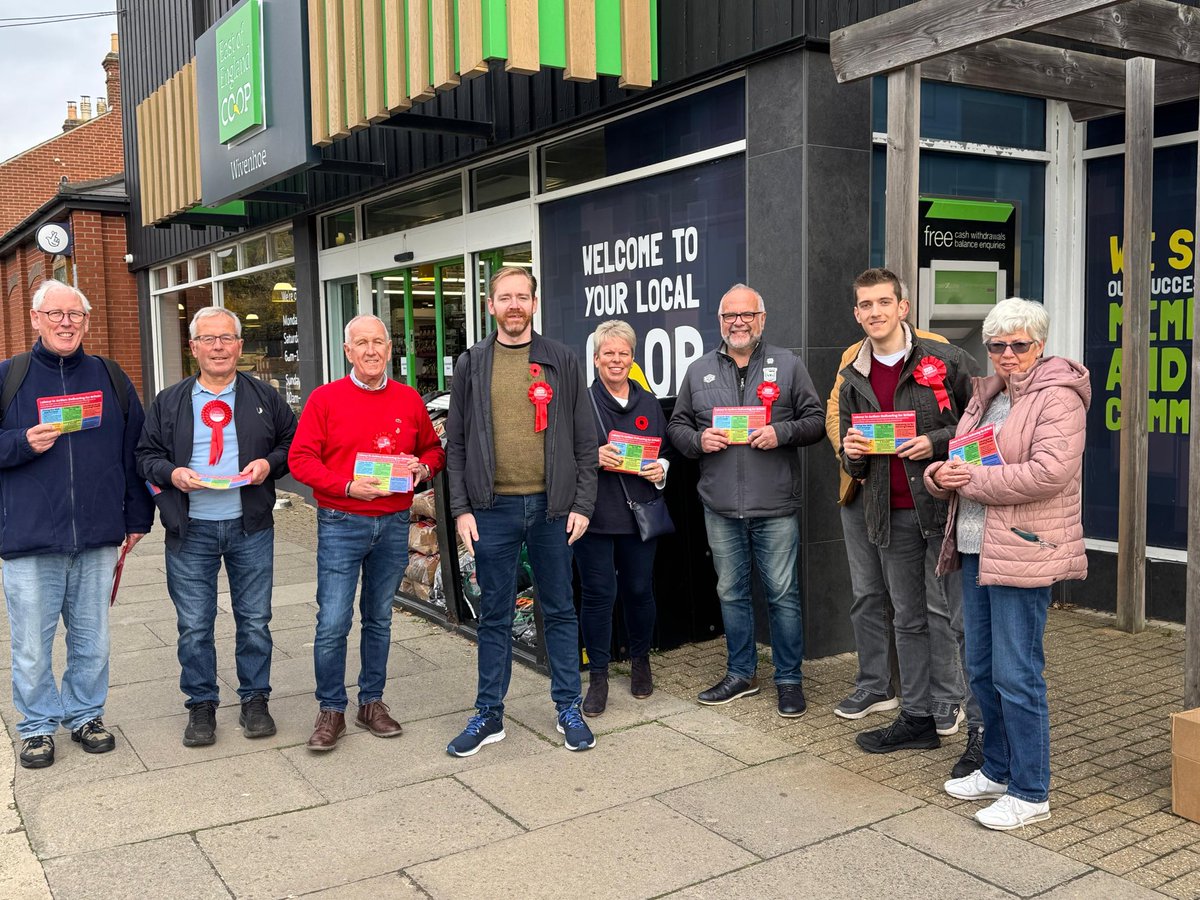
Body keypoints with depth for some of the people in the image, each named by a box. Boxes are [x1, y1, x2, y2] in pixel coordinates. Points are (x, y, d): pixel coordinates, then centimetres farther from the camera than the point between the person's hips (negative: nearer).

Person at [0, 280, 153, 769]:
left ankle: (86, 714, 30)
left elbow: (134, 449, 11)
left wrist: (137, 516, 9)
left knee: (92, 639, 13)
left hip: (98, 539, 2)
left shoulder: (110, 377, 7)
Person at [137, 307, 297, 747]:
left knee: (255, 620, 8)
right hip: (191, 529, 0)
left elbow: (293, 444, 9)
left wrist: (269, 463, -10)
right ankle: (201, 705, 20)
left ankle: (255, 700, 22)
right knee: (194, 626, 6)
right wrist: (171, 473, -12)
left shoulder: (265, 397, 5)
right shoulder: (169, 402, 6)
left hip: (250, 527, 0)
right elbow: (146, 455, 8)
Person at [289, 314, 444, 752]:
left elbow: (433, 449, 18)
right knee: (333, 623, -5)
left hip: (393, 524, 3)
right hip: (341, 524, -3)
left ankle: (372, 703, 25)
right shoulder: (325, 398, -2)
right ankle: (331, 711, 10)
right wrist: (348, 486, -18)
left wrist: (422, 467, -5)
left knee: (379, 619, 13)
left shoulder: (409, 400, 7)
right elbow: (300, 458, -6)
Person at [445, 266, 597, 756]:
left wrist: (582, 503, -4)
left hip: (552, 506, 0)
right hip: (493, 509, 0)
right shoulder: (470, 365, 5)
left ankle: (569, 709, 22)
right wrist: (461, 509, -3)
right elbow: (455, 444, 5)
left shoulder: (562, 361, 4)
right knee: (494, 615, 9)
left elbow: (584, 440, 3)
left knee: (560, 610, 10)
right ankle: (488, 714, 21)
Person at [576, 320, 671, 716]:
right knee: (598, 593, -2)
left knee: (640, 590, 10)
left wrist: (661, 469, -2)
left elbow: (667, 451, 18)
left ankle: (640, 661, 31)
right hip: (595, 515, -3)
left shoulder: (649, 403, 13)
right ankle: (598, 676, 10)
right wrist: (594, 457, -18)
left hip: (640, 514, 3)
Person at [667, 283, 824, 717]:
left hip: (775, 506, -3)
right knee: (731, 593, 13)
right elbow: (677, 425, 14)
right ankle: (741, 673, 28)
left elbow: (816, 420, 3)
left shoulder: (787, 365, 3)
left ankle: (789, 679, 17)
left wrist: (782, 433, -15)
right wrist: (698, 440, -7)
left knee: (783, 593, 3)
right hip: (720, 507, 3)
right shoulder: (699, 371, 10)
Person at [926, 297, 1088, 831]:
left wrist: (974, 480, -18)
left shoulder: (1057, 397, -10)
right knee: (981, 669, 16)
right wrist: (940, 475, -3)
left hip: (1023, 552, -8)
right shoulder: (986, 395, 15)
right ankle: (998, 770, 32)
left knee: (1016, 675, -3)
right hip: (976, 548, 9)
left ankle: (1030, 792, 10)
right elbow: (961, 462, 21)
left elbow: (1049, 472, -23)